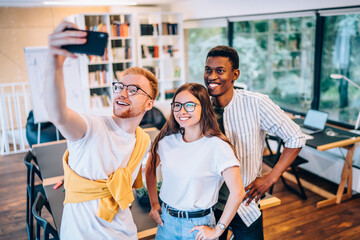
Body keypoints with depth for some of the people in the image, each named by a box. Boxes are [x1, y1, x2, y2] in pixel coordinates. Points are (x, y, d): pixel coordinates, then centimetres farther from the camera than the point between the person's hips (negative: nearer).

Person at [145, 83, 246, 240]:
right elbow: (150, 168, 13)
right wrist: (154, 204, 9)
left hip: (198, 226, -4)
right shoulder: (166, 140, -5)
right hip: (166, 219, 4)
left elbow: (238, 193, -21)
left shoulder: (217, 146, -19)